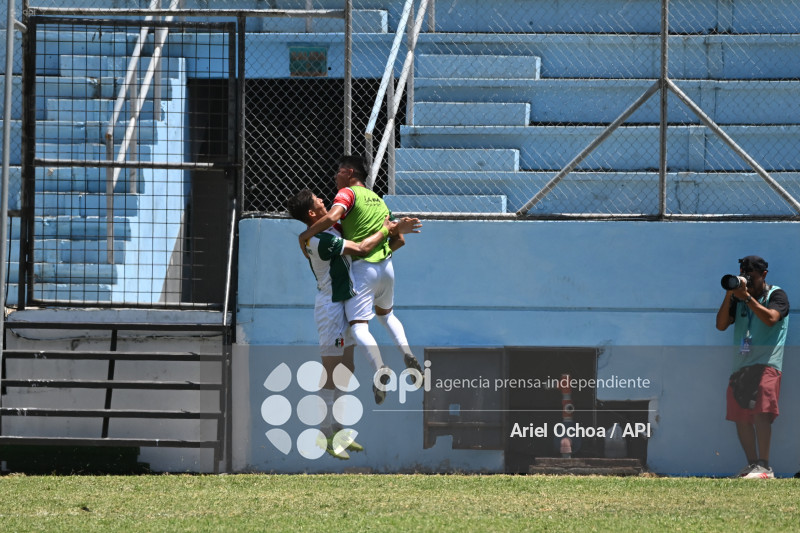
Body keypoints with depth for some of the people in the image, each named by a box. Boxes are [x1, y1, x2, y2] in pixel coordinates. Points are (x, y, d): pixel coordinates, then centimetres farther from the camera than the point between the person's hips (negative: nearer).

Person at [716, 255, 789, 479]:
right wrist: (729, 296, -3)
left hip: (766, 364, -7)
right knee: (741, 417, 5)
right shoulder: (739, 299, 18)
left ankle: (764, 466, -24)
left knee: (761, 412, -20)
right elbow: (721, 324, 8)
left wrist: (747, 297, -19)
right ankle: (752, 465, 13)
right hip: (740, 366, 7)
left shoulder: (776, 295, 1)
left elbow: (770, 318, -18)